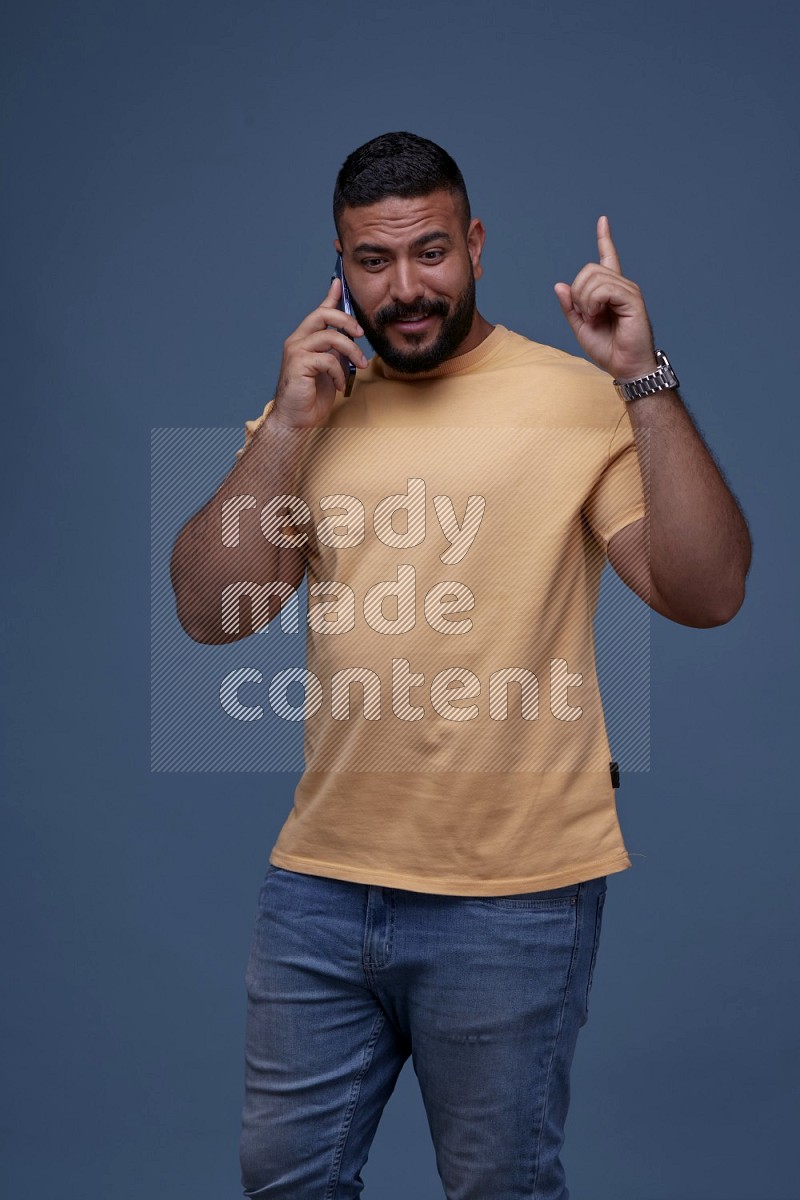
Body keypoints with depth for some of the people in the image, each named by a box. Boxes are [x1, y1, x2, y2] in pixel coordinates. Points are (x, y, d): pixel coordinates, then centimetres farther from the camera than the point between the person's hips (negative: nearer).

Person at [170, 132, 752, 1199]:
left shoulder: (578, 397, -6)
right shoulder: (311, 408, 7)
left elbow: (706, 593, -16)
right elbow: (209, 614, -1)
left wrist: (644, 381, -21)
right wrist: (289, 425, -9)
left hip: (513, 901, -4)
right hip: (319, 880, 4)